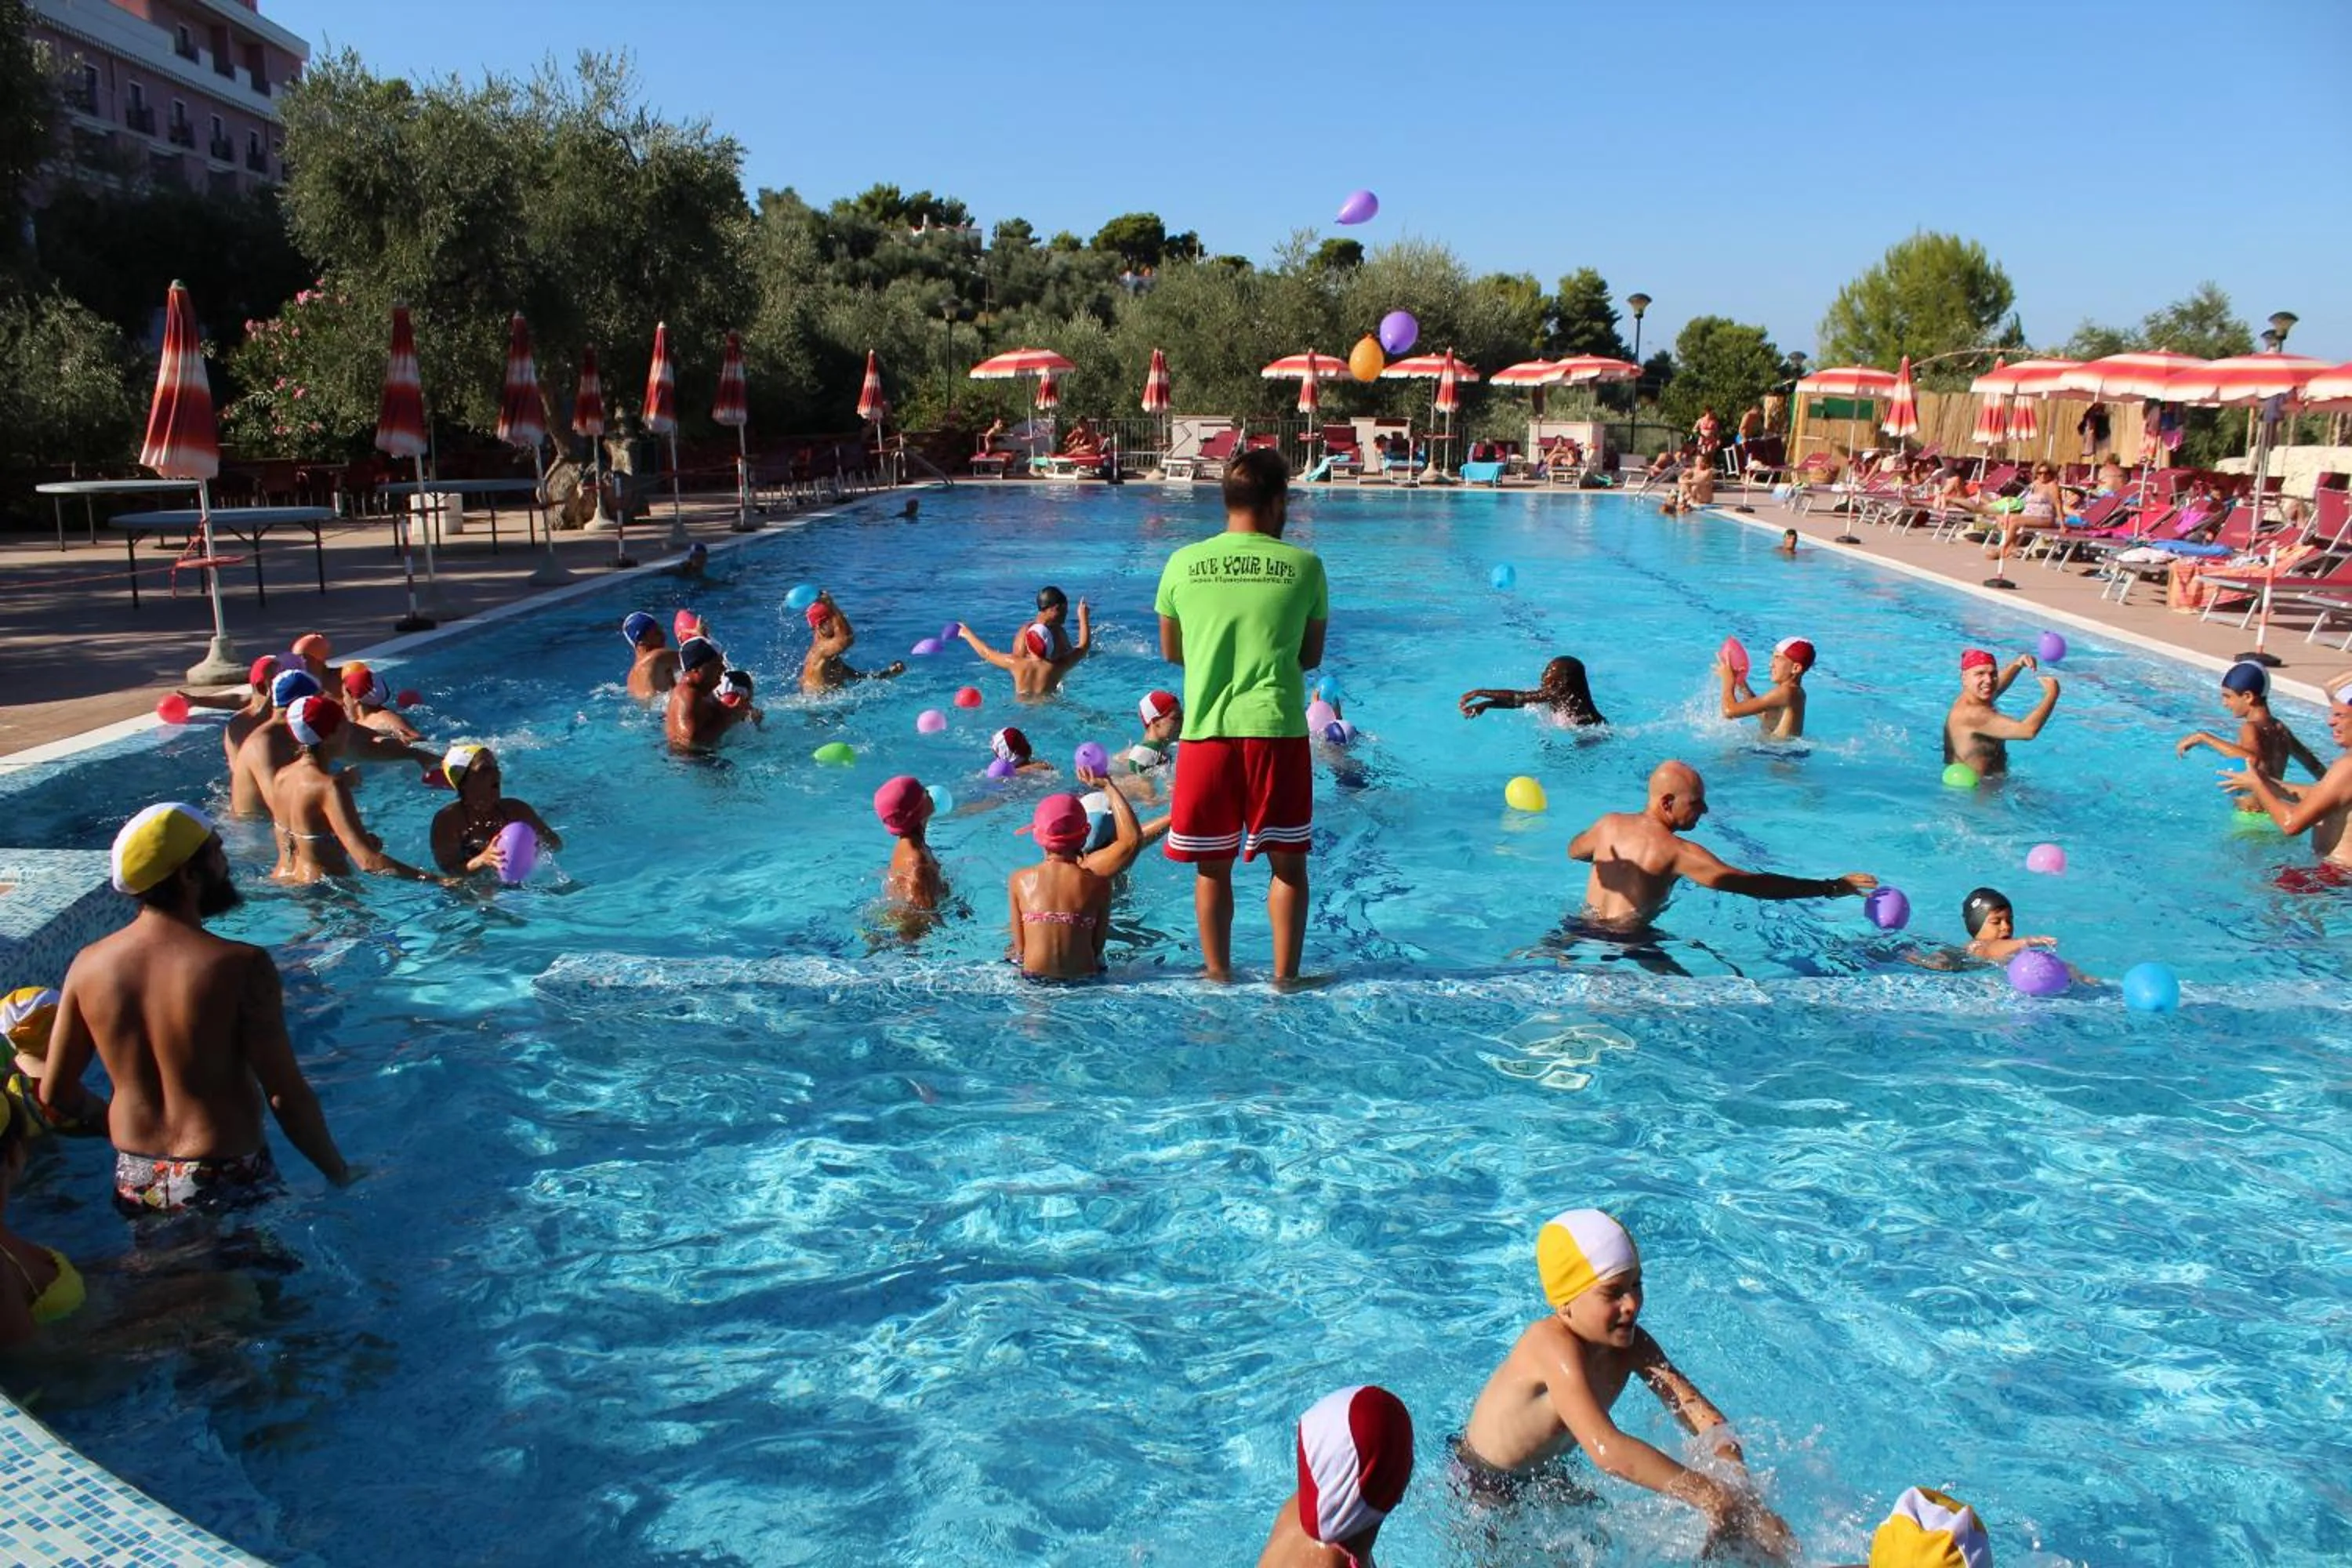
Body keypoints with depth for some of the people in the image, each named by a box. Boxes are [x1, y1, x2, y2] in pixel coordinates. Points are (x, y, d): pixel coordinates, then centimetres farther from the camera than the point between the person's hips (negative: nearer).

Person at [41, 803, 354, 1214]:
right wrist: (339, 1173, -5)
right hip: (227, 1181, -5)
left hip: (134, 1179, 6)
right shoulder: (241, 966, -20)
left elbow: (53, 1096, 5)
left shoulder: (88, 964, -4)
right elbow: (286, 1096, -18)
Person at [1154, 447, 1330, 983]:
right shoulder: (1304, 566, 0)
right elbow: (1311, 656, 9)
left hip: (1207, 730, 1)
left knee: (1213, 866, 13)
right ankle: (1285, 979, 19)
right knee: (1288, 863, 12)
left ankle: (1219, 977, 22)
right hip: (1276, 728, -1)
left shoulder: (1183, 564, 2)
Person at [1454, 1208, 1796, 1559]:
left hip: (1545, 1474, 7)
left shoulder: (1630, 1343, -16)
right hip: (1481, 1488, -7)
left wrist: (1740, 1495, -38)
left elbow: (1705, 1420, -20)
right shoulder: (1555, 1348, -39)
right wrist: (1711, 1497, -51)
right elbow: (1607, 1450, -50)